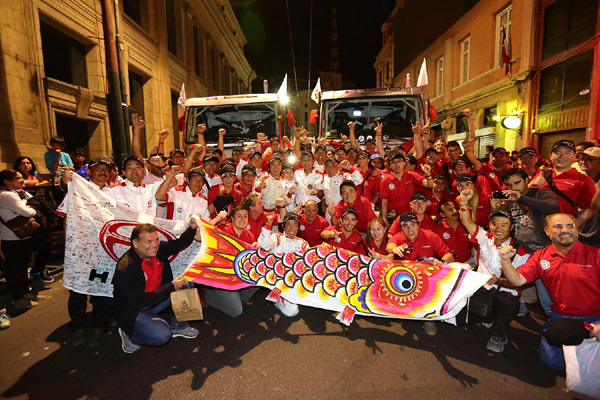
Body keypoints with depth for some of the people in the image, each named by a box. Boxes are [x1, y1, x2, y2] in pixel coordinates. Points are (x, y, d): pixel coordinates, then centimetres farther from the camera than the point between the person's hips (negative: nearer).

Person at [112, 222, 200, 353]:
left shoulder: (159, 248, -11)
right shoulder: (125, 268, -30)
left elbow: (180, 243, 7)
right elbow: (139, 302, -30)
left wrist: (192, 228, -13)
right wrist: (171, 287, -28)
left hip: (155, 296, 7)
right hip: (133, 310, -7)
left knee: (186, 283, -8)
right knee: (162, 335, -26)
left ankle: (178, 326, 9)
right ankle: (128, 333, 5)